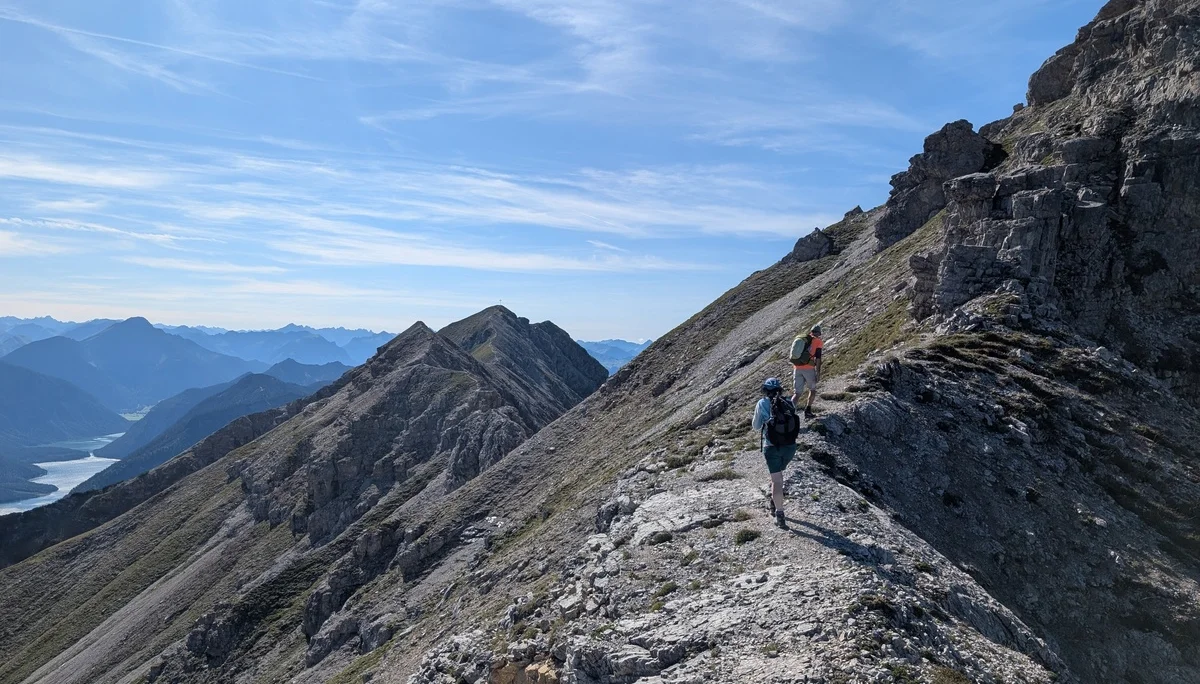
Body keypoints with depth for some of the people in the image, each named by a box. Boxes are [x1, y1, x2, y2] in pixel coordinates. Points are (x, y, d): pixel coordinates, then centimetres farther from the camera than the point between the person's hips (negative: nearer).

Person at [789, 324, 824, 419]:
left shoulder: (800, 339, 17)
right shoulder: (818, 341, 1)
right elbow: (818, 359, -8)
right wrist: (818, 373, -6)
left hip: (797, 369, 4)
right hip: (809, 369, -4)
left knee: (796, 393, 6)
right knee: (812, 390, 20)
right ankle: (807, 411, 14)